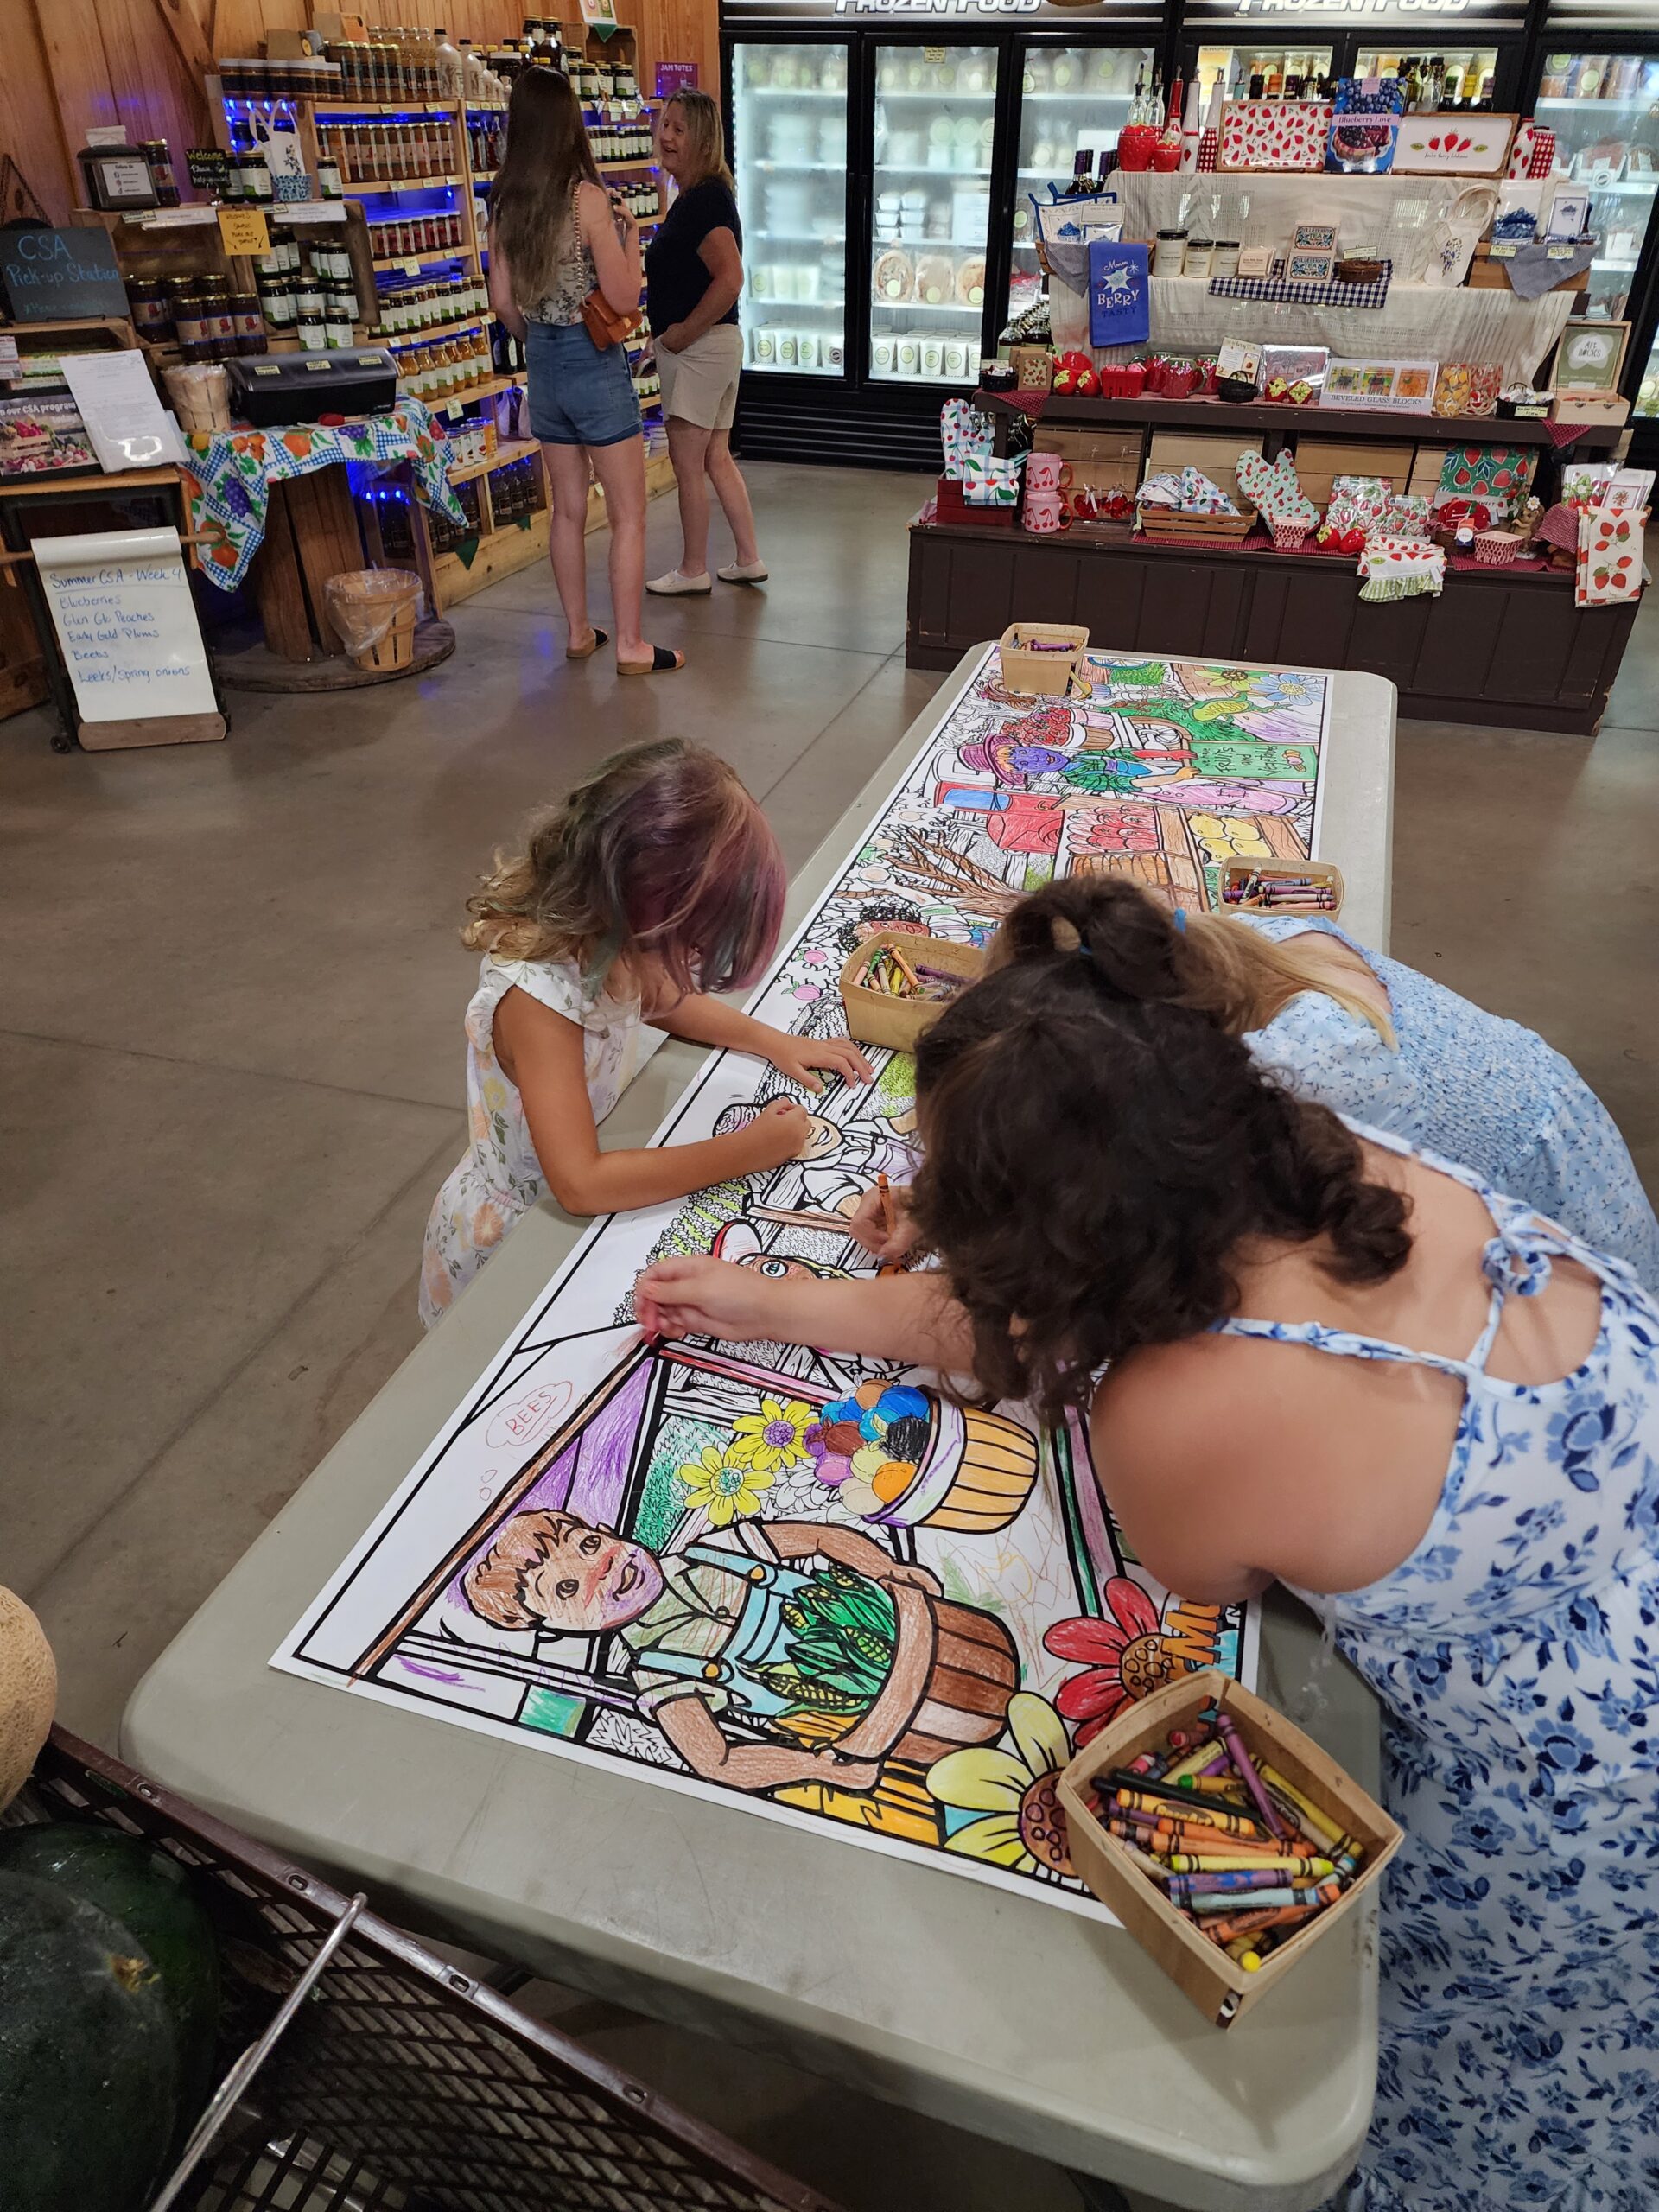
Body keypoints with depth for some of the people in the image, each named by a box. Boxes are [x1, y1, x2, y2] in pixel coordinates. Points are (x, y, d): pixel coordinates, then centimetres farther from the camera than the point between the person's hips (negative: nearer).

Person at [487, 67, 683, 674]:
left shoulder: (506, 203, 3)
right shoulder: (587, 197, -15)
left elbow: (502, 301, 8)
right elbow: (624, 299, -14)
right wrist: (630, 233, 1)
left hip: (544, 366, 7)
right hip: (595, 365, -6)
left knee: (568, 508, 15)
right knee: (628, 515, 1)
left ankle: (578, 633, 22)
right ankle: (630, 646, 3)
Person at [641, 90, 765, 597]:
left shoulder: (704, 200, -17)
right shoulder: (698, 197, 14)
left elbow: (730, 279, -28)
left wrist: (682, 333, -20)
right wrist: (672, 332, 13)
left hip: (700, 348, -10)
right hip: (717, 346, 10)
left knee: (686, 460, -2)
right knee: (716, 458, 14)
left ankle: (693, 571, 8)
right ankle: (749, 560, 19)